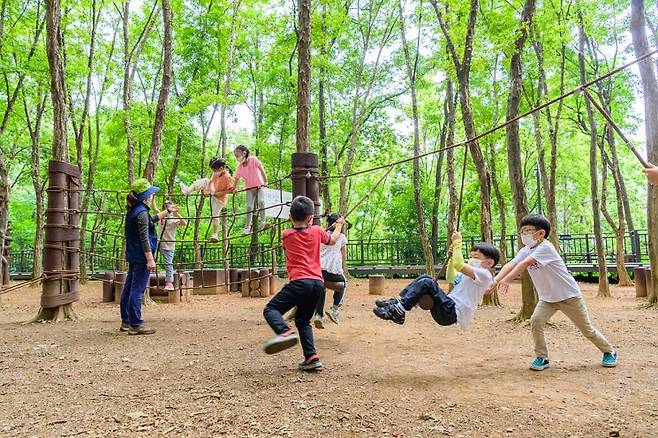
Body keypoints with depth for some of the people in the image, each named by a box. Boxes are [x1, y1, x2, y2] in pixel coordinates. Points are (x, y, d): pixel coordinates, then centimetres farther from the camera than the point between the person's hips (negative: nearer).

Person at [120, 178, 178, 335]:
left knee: (129, 288, 14)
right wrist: (150, 259, -21)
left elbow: (152, 220, 30)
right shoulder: (142, 212, -17)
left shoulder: (132, 211, 13)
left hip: (133, 257, 10)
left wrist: (168, 211, 38)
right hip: (141, 257, -10)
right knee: (137, 290, -6)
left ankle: (126, 321, 24)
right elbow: (144, 238, -21)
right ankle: (135, 325, -2)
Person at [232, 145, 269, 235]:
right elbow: (237, 179, 7)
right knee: (249, 206, -5)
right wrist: (234, 189, 8)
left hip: (260, 185, -3)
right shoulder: (239, 167, -4)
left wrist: (265, 181, -25)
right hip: (249, 188, 3)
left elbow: (262, 170, -18)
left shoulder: (253, 160, -14)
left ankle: (263, 221, -22)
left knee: (261, 201, -26)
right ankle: (247, 227, 0)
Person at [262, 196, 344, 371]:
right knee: (303, 321, 19)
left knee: (270, 309, -1)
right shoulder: (317, 231, 10)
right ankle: (311, 357, 10)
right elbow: (332, 240, 30)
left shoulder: (286, 235, 5)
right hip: (318, 283, 5)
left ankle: (285, 331, -30)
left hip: (299, 282, -4)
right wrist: (339, 225, 47)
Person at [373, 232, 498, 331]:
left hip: (453, 314, -10)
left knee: (426, 283, -22)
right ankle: (398, 302, -6)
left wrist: (457, 243, -14)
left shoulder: (484, 274, -8)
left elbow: (459, 265, -23)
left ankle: (397, 311, -24)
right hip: (450, 310, 10)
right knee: (425, 278, 3)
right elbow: (450, 278, 35)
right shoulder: (470, 274, 22)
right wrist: (452, 256, 24)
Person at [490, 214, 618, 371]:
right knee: (535, 321, -16)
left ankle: (609, 352, 36)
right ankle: (542, 358, -1)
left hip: (569, 295, -6)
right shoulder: (526, 251, -4)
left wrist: (506, 280, -47)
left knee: (587, 329, 10)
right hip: (547, 298, 6)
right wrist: (495, 280, -34)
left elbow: (525, 264, -39)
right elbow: (511, 264, -18)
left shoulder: (545, 247, -26)